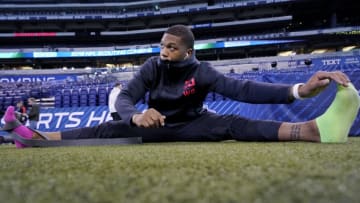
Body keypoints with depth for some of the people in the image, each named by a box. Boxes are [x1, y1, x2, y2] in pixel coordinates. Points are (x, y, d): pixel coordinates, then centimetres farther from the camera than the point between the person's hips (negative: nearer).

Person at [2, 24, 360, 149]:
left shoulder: (201, 72, -18)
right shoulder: (152, 66, -12)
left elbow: (241, 88, -32)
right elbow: (124, 97, -21)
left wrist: (298, 90, -46)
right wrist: (136, 115, -47)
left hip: (192, 126, -3)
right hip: (155, 127, 3)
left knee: (230, 124, -30)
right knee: (110, 129, -16)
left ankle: (314, 129, -52)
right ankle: (38, 138, -22)